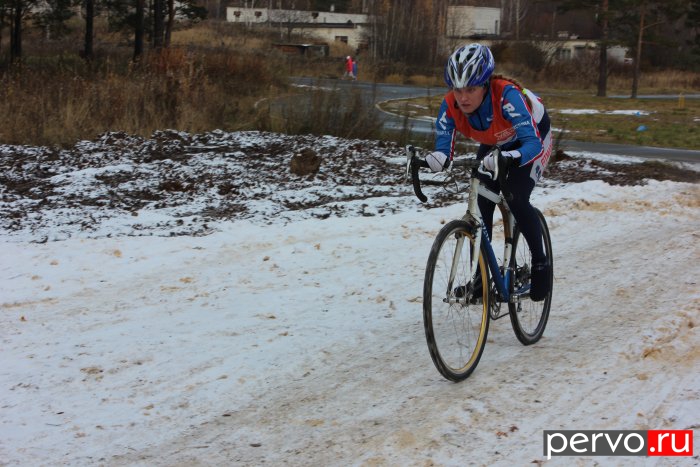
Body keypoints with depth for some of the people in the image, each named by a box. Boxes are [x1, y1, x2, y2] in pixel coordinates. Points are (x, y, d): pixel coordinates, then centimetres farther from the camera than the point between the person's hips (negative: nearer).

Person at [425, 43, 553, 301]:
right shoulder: (451, 106, -28)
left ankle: (541, 264, -1)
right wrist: (434, 160, -55)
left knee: (515, 198, -22)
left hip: (533, 137, -5)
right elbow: (443, 148, -31)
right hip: (494, 143, 5)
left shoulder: (507, 96, -41)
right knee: (481, 203, -10)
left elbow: (532, 143, -49)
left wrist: (507, 158, -68)